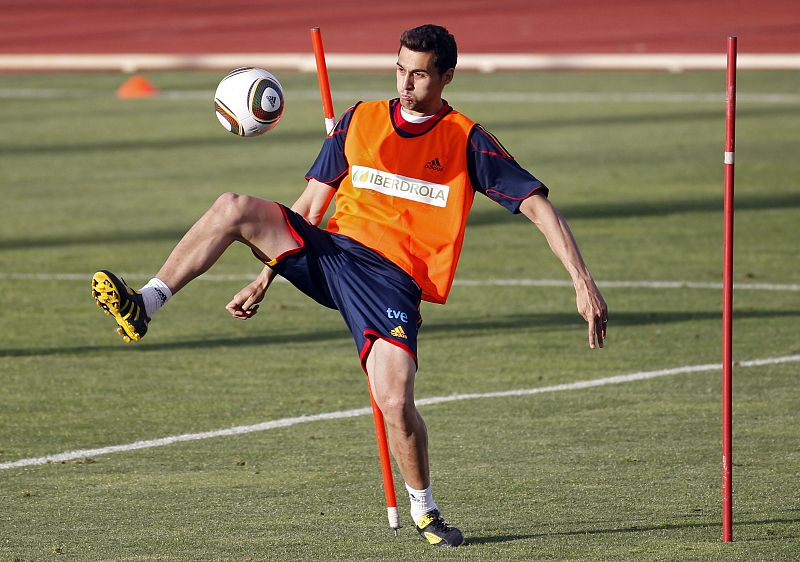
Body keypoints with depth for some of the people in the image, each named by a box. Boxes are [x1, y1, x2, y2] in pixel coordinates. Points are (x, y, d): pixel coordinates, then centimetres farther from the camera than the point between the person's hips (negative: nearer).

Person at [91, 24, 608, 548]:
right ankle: (141, 308, -22)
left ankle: (425, 510, 6)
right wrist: (266, 277, 12)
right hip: (329, 250, 4)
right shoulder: (360, 120, 12)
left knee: (396, 405, -22)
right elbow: (309, 206, 18)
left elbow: (539, 207, -2)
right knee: (235, 208, -20)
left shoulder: (467, 141, 2)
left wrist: (584, 284, -11)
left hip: (392, 279, -4)